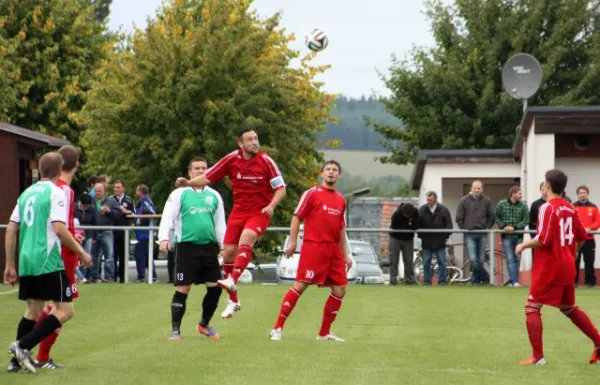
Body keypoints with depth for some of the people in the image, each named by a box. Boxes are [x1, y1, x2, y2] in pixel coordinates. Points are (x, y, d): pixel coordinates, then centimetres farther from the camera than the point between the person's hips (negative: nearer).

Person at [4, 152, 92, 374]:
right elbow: (59, 229, -18)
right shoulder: (56, 193, -7)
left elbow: (11, 229, 14)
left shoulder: (27, 193, 15)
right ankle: (23, 346, -15)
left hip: (26, 261, 8)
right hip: (48, 261, -8)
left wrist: (10, 264, 19)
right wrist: (82, 253, -8)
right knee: (65, 310, -4)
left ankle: (17, 360, 15)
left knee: (33, 309, 19)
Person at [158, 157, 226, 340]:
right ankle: (176, 329, 4)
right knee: (182, 289, -5)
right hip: (186, 247, -4)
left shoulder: (214, 195, 13)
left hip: (209, 247, 4)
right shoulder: (179, 194, 1)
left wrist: (224, 246, 11)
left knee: (215, 287, 2)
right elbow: (168, 217, -6)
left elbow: (220, 223, 17)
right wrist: (164, 238, -20)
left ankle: (204, 324, 22)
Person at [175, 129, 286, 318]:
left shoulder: (266, 161, -9)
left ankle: (232, 281, -42)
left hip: (260, 212, -3)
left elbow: (281, 189, -5)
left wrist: (271, 206, -22)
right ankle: (233, 301, 15)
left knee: (245, 240, -32)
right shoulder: (231, 160, -3)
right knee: (228, 252, 0)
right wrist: (187, 182, -17)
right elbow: (207, 178, 0)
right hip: (238, 210, 4)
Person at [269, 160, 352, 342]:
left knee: (340, 290, 2)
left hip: (333, 250, 6)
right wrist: (293, 243, -11)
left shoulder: (341, 200, 15)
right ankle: (277, 328, -5)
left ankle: (324, 333, 13)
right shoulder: (312, 193, -2)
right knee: (300, 285, -10)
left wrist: (345, 254, 18)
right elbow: (296, 217, -3)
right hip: (313, 246, -6)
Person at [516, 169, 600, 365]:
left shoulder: (548, 208, -14)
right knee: (569, 308, 22)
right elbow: (582, 237, 12)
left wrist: (523, 245, -6)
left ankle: (538, 356, -6)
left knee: (532, 308, 0)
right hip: (567, 268, 8)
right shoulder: (570, 208, 8)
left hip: (548, 268, -7)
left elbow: (543, 240, -21)